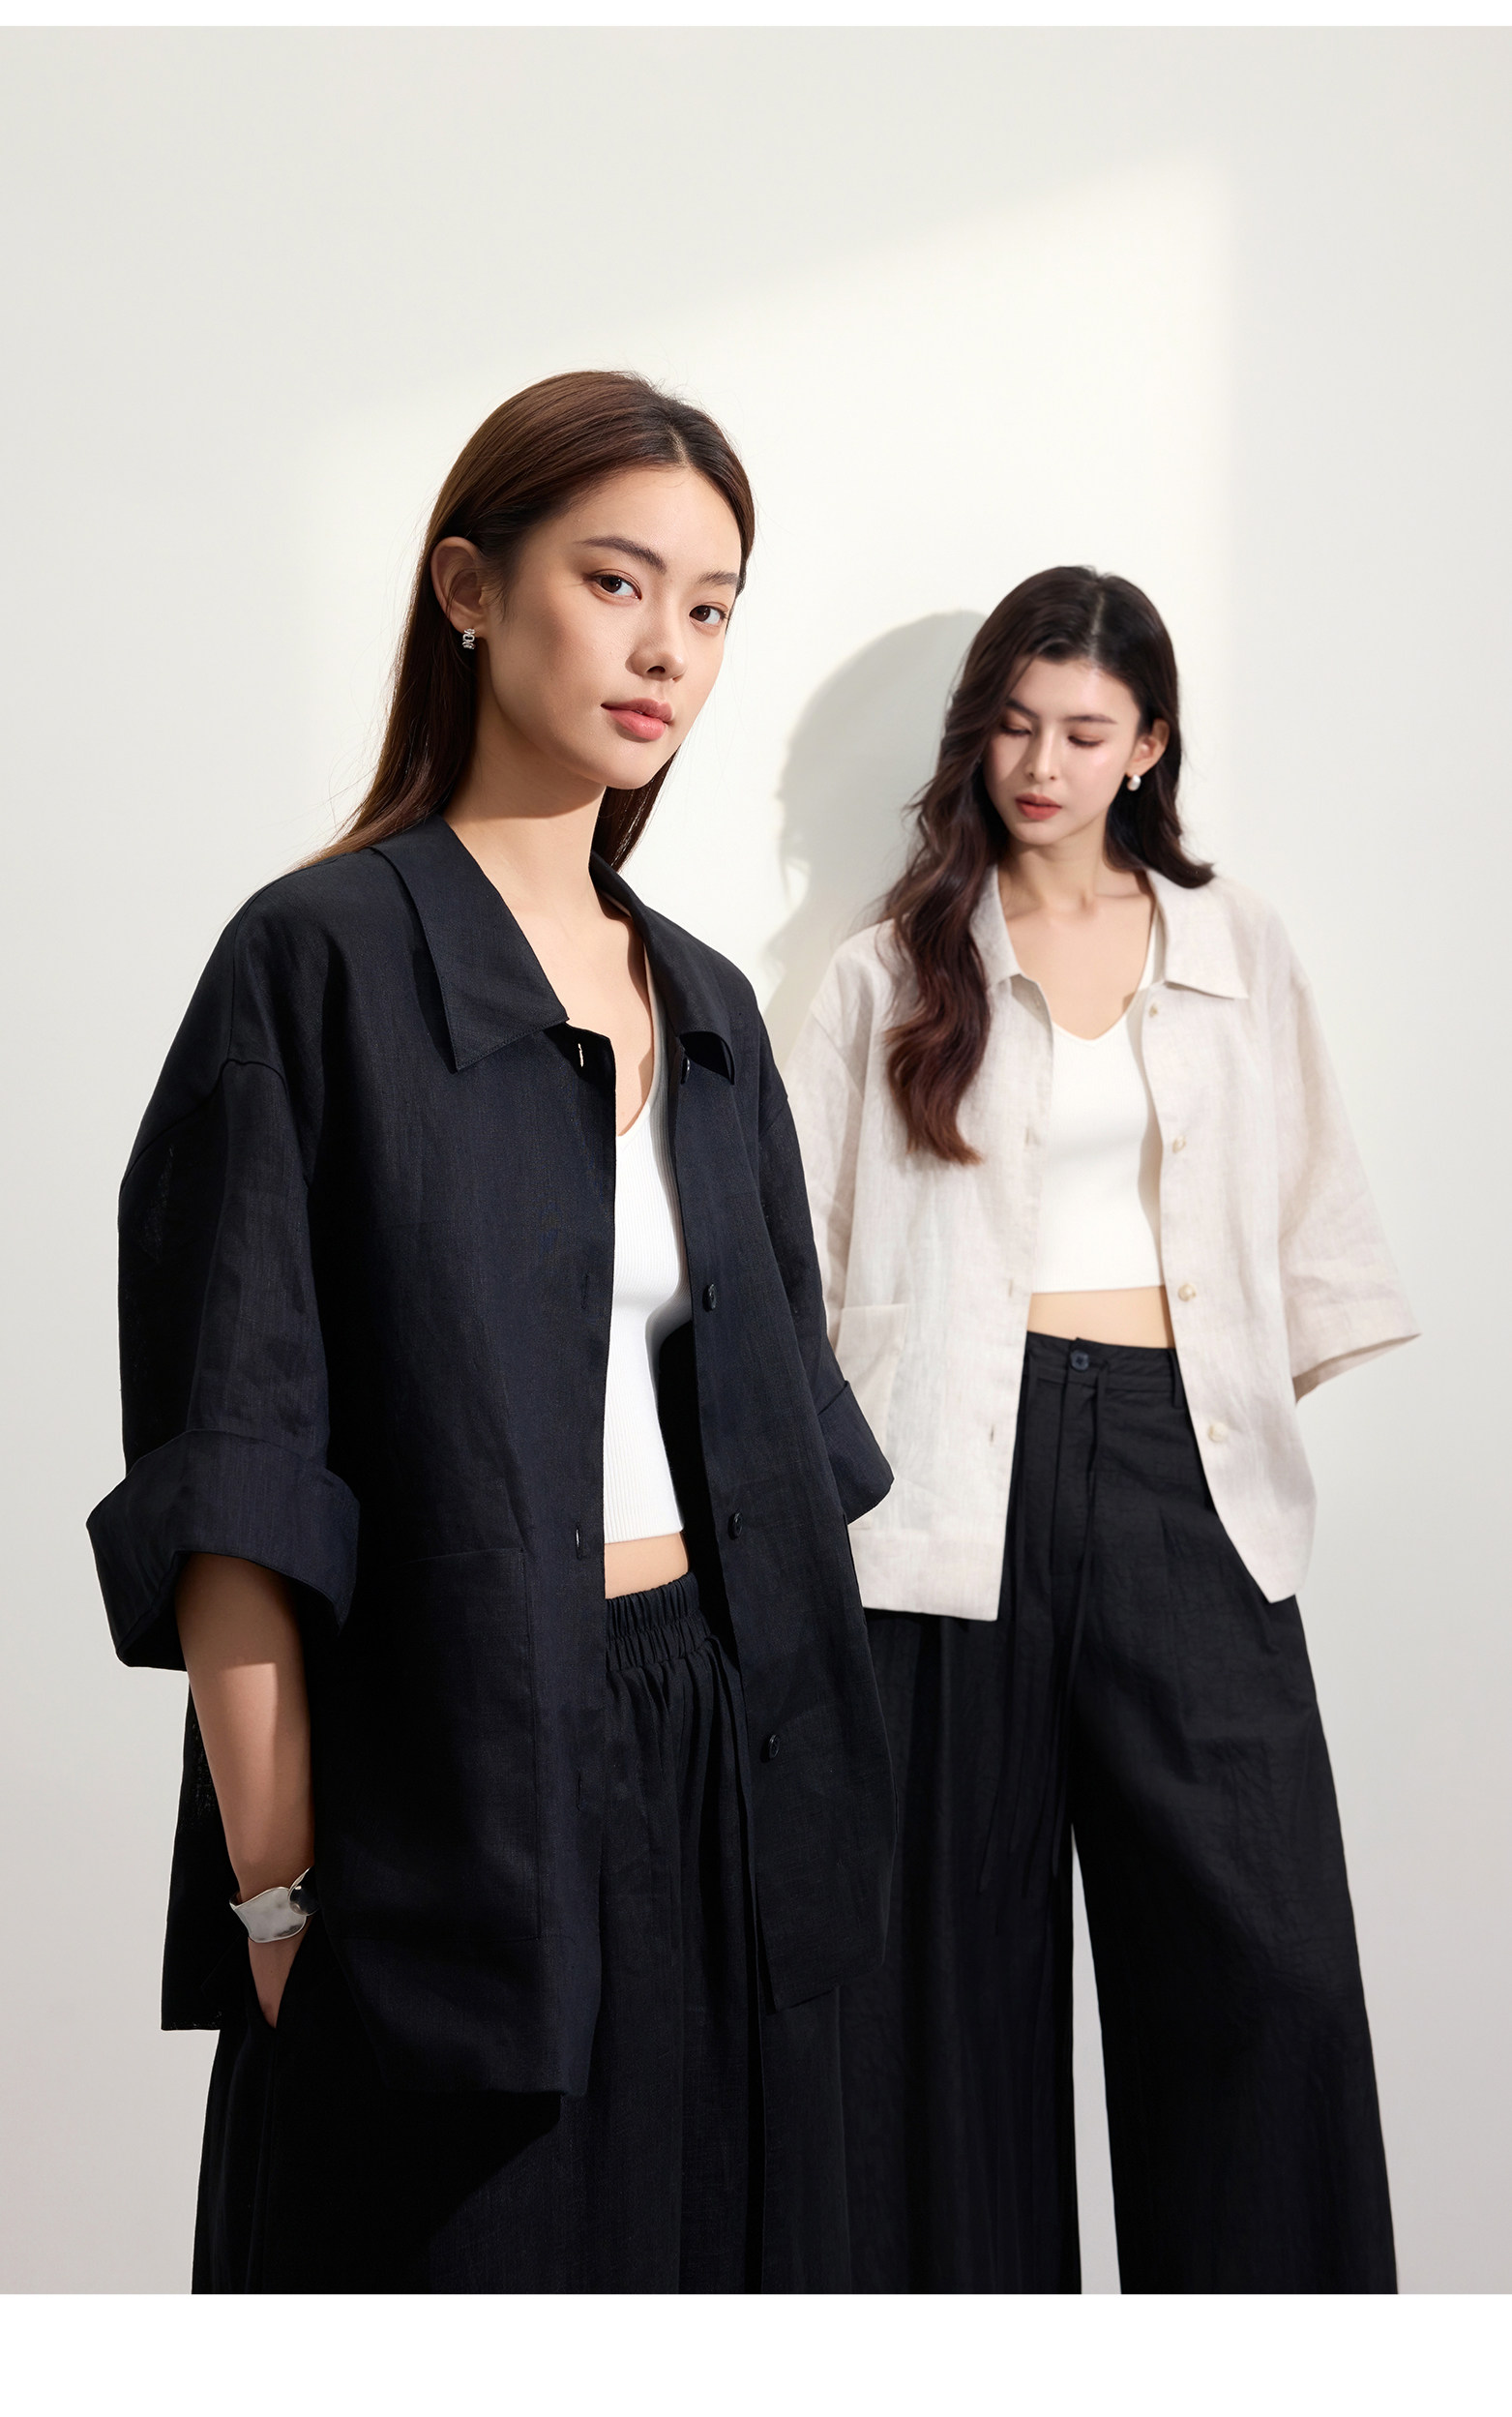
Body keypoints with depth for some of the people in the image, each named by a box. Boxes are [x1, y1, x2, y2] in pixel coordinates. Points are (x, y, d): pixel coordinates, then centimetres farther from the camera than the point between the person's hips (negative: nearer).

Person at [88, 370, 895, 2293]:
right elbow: (234, 1483, -14)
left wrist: (793, 1782, 9)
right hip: (456, 1798, -6)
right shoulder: (325, 959, -9)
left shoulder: (706, 1009, 10)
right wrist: (278, 1898, -16)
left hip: (724, 1784, 6)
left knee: (717, 2257, 15)